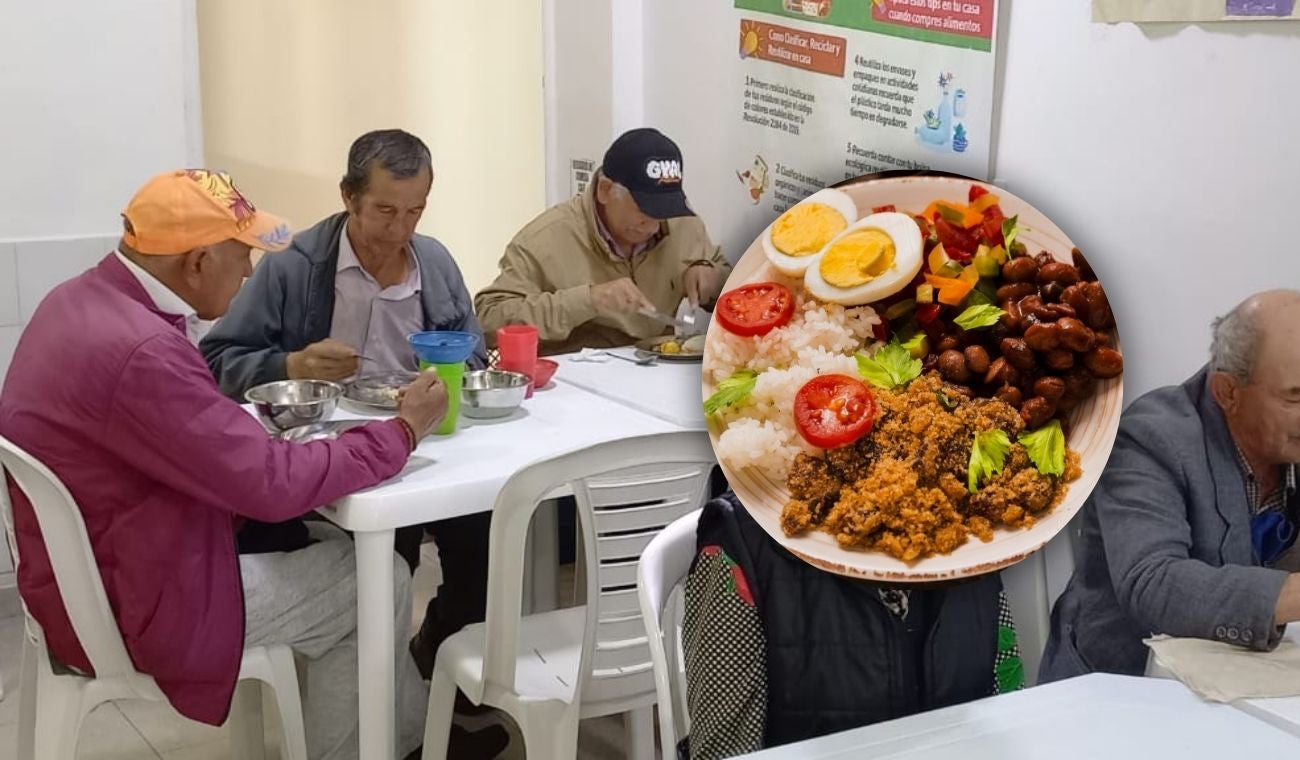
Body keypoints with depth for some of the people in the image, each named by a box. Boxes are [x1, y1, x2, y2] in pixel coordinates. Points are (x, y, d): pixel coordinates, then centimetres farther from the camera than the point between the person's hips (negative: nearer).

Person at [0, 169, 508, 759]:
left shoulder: (86, 300, 0)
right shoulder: (140, 351, -32)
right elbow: (272, 482, -26)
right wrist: (401, 433, -14)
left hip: (95, 567, 9)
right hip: (130, 608, -9)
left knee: (327, 540, 17)